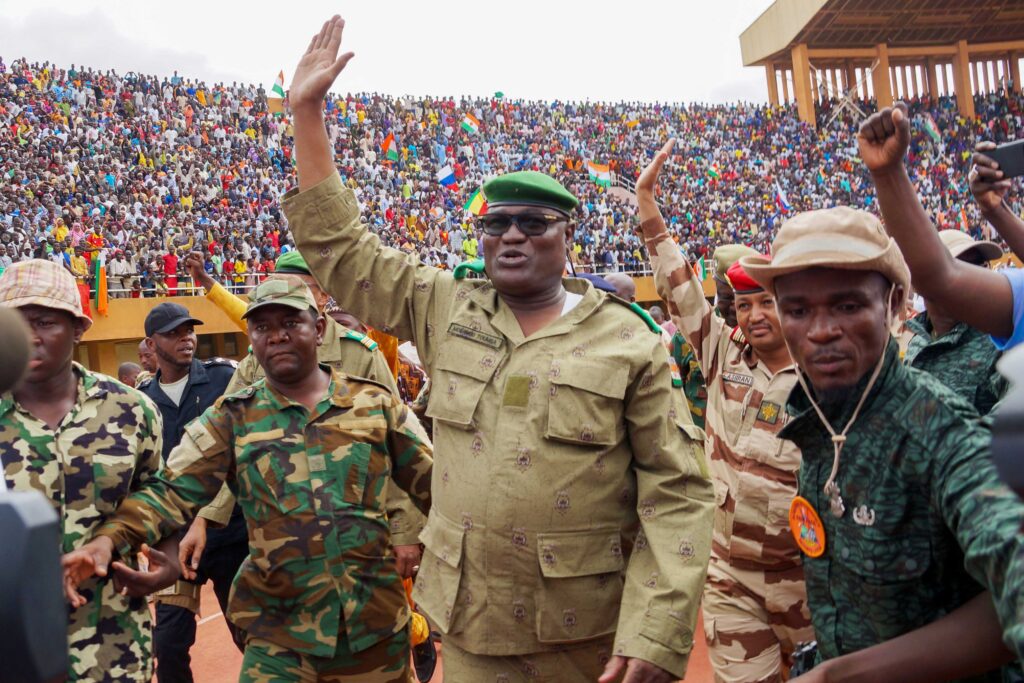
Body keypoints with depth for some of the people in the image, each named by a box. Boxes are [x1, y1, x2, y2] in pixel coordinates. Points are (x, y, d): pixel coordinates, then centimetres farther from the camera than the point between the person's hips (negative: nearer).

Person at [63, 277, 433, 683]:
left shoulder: (375, 403, 2)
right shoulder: (233, 417, 1)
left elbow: (432, 482, 6)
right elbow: (173, 491, -2)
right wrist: (110, 538, -18)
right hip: (280, 634, 0)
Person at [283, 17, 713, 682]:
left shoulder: (629, 342, -7)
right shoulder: (446, 309, 3)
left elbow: (676, 494, -9)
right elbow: (340, 247, 5)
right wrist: (307, 112, 1)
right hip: (468, 627, 3)